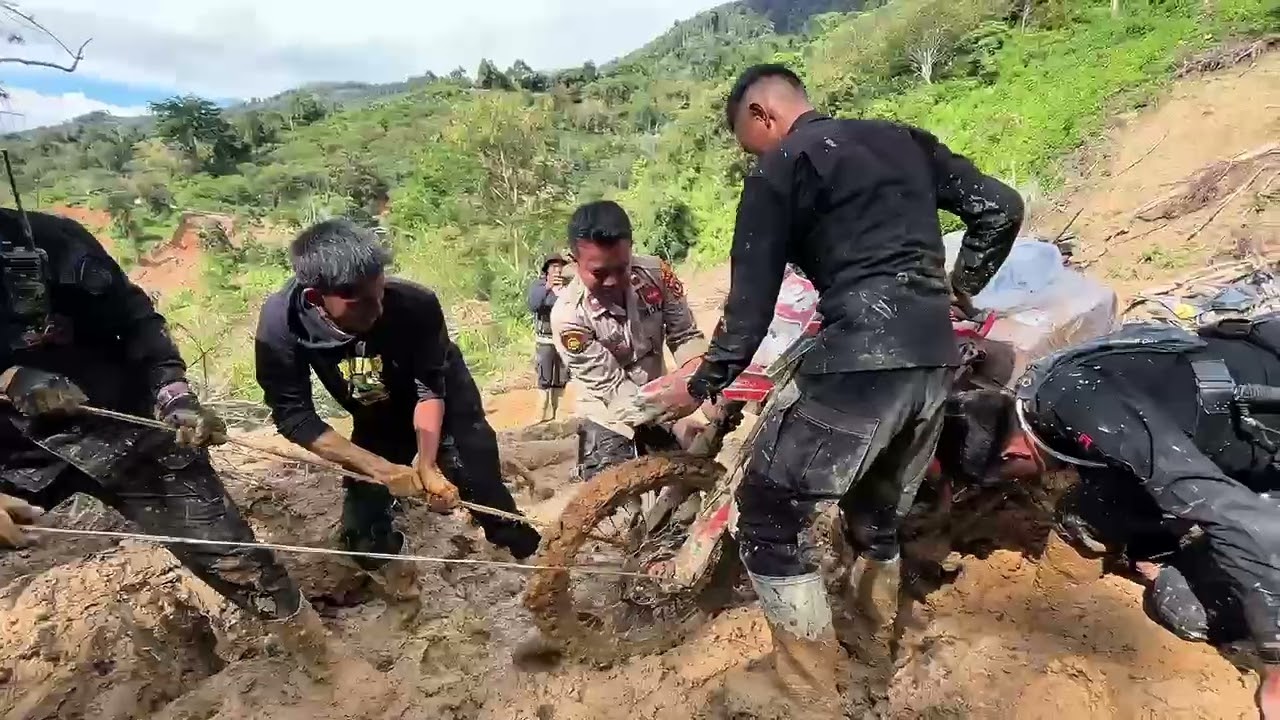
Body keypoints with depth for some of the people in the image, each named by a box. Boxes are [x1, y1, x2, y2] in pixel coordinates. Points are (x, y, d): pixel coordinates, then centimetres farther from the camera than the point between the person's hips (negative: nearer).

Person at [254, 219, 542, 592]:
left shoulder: (416, 304, -37)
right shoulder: (281, 324, -31)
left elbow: (431, 388, -24)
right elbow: (293, 416, -25)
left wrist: (427, 466, -34)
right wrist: (381, 468, -32)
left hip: (445, 403, -2)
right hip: (376, 420, 2)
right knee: (363, 533, 4)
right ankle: (390, 564, 36)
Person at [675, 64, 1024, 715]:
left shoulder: (778, 169, 1)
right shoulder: (903, 139, 21)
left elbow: (752, 298, -5)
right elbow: (1001, 208, 19)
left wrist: (704, 385, 4)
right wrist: (958, 287, 29)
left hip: (860, 358, -8)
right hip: (936, 359, 8)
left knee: (769, 518, 4)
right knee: (877, 510, 25)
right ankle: (876, 648, 45)